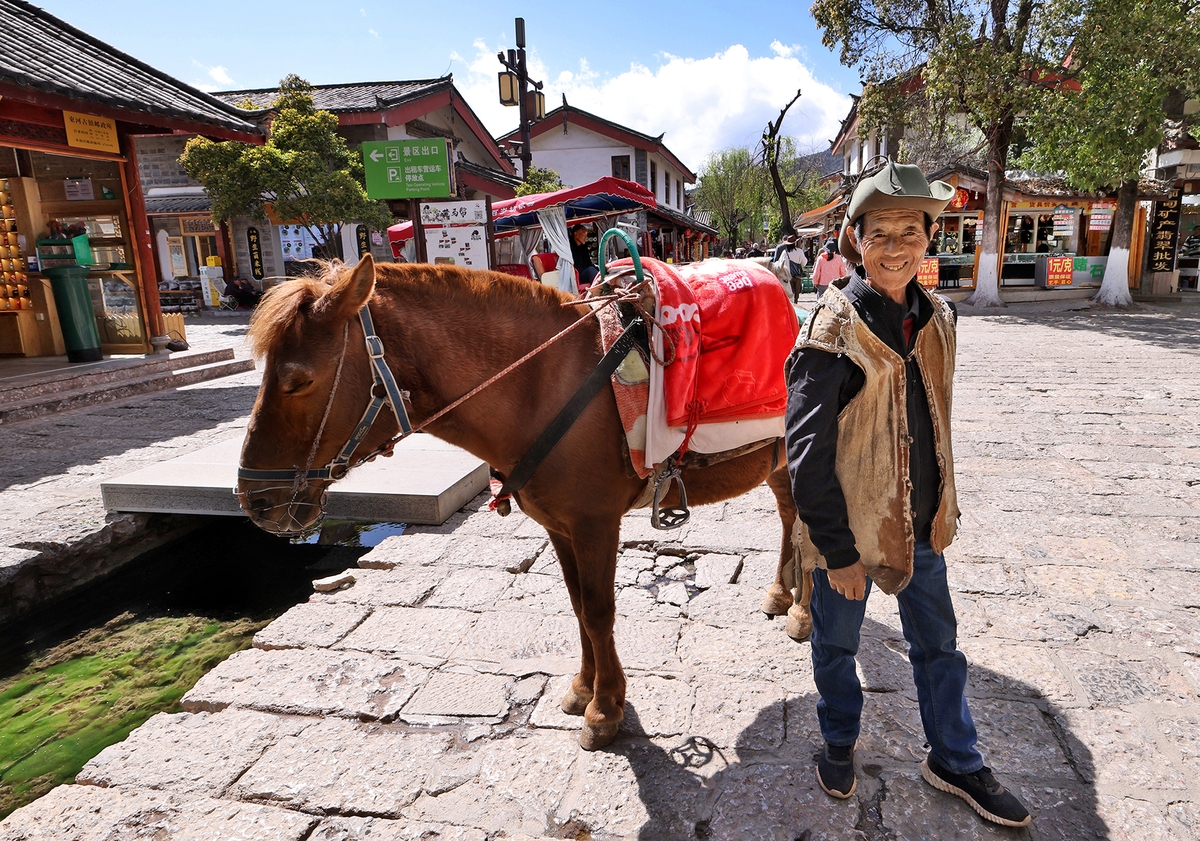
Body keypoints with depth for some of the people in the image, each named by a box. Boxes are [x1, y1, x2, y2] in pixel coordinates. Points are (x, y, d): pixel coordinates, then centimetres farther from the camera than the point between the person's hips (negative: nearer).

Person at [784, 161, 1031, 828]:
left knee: (939, 645, 20)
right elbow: (807, 450, -19)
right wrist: (837, 549, -18)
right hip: (848, 525, -5)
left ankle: (955, 761, 42)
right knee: (837, 643, 16)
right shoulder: (834, 327, -19)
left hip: (921, 522, 6)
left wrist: (946, 505, 15)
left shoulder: (938, 319, 1)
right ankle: (840, 742, 43)